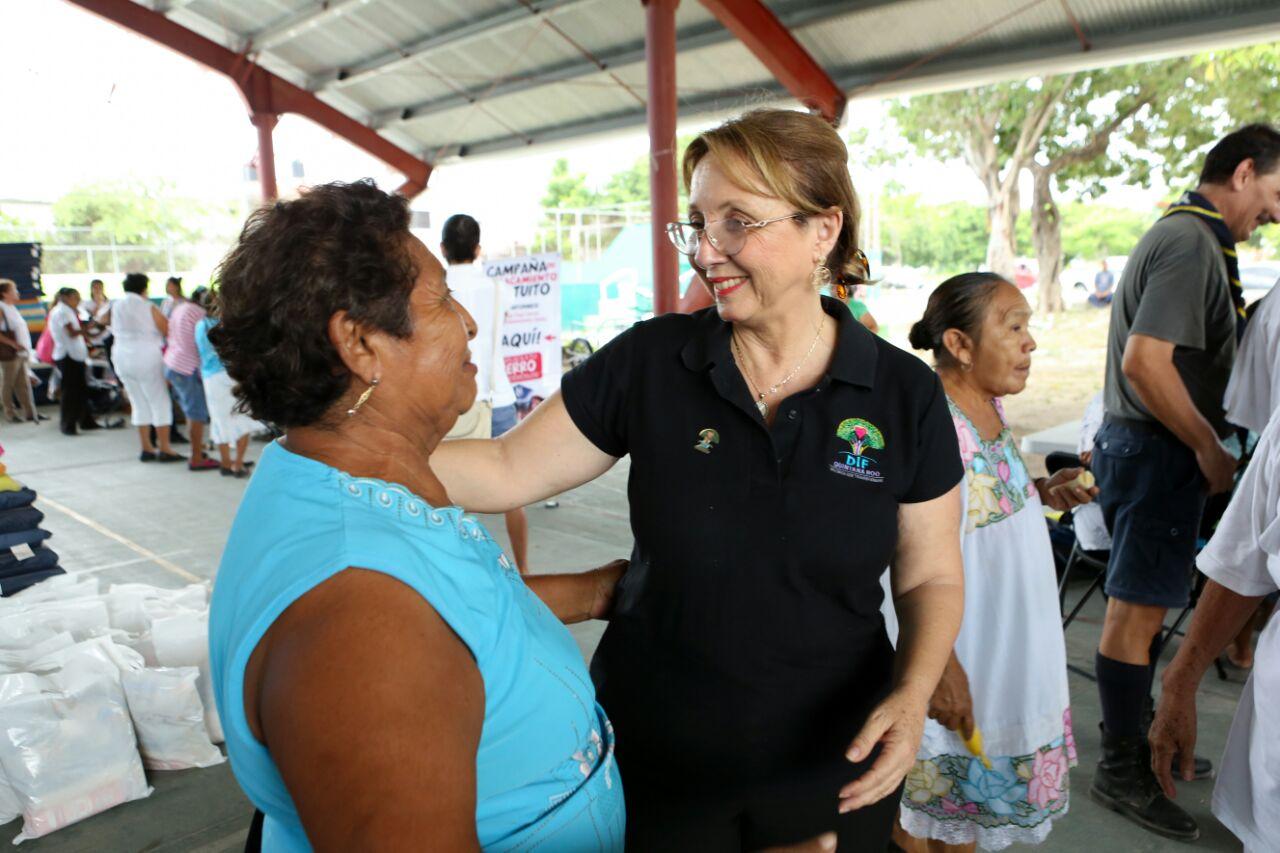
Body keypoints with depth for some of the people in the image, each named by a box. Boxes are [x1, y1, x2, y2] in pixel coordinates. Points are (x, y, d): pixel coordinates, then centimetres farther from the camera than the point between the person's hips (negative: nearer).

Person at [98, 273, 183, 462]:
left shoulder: (116, 305, 5)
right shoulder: (148, 307, -11)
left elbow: (101, 318, 24)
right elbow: (168, 330, -10)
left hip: (121, 359, 6)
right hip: (147, 359, -6)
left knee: (139, 404, 14)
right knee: (160, 403, 1)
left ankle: (147, 448, 14)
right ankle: (165, 450, -2)